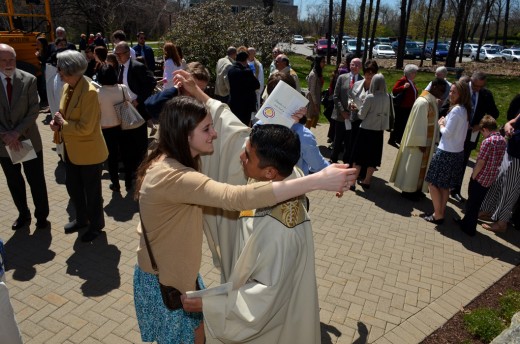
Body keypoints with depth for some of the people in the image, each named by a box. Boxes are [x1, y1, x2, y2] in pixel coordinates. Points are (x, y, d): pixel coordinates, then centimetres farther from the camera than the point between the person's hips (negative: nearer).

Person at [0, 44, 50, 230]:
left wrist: (17, 132, -17)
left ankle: (41, 215, 23)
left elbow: (34, 111, -9)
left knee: (36, 181, 6)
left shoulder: (29, 80, -7)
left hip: (28, 140, -2)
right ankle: (23, 214, 33)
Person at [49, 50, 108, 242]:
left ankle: (96, 224, 30)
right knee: (72, 186, 22)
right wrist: (58, 122, -5)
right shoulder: (67, 87, 4)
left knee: (91, 190, 9)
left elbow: (85, 127, -26)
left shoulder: (89, 92, -24)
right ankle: (81, 219, 43)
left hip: (89, 151, -9)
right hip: (71, 149, 9)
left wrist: (63, 124, -14)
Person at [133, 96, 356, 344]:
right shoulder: (172, 176, -36)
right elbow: (236, 197, -48)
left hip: (175, 268, 8)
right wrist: (317, 180, -50)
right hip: (163, 280, -8)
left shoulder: (168, 162, -4)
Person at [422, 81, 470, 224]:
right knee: (445, 185, 17)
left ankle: (438, 215, 8)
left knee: (433, 183, 2)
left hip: (446, 153, -9)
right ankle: (440, 212, 26)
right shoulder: (465, 110, 9)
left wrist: (441, 124, -2)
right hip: (457, 152, 9)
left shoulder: (456, 110, -18)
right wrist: (445, 124, 5)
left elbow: (447, 133, -19)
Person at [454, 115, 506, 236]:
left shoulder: (487, 141, -19)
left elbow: (480, 163, -20)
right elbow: (498, 161, 9)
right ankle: (467, 222, 32)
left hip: (480, 179, -7)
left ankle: (469, 228, 15)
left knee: (472, 203, 6)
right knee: (477, 203, 18)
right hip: (490, 180, 7)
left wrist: (473, 177, -9)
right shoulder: (503, 141, 5)